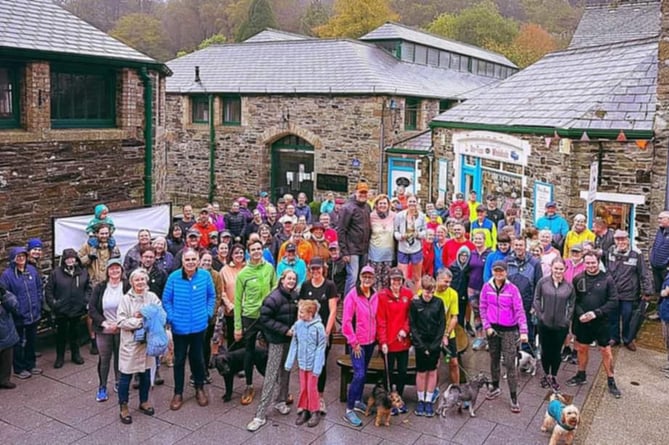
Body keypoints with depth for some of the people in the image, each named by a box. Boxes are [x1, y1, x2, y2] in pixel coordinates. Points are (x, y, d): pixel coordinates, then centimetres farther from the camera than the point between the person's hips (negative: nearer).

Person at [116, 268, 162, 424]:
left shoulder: (152, 297, 1)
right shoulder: (125, 299, -6)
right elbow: (120, 322, -13)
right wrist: (140, 321, -17)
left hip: (148, 341, 3)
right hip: (130, 342, -3)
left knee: (146, 373, 15)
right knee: (126, 376, 4)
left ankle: (144, 401, 33)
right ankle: (124, 407, 17)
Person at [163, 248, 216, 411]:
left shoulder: (205, 275, -8)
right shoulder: (174, 277, -12)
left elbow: (212, 296, 6)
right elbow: (166, 300, -2)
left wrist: (208, 313, -1)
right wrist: (171, 317, -8)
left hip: (199, 325, 1)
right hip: (179, 326, -1)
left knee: (197, 357, 15)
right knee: (179, 360, 10)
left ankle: (200, 389, 33)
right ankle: (178, 393, 24)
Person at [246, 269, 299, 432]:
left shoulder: (294, 296, 4)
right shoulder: (274, 297, -17)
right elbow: (264, 318, -19)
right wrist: (284, 330, -20)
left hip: (289, 339, 7)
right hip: (276, 340, -7)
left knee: (285, 371, 15)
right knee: (271, 375, -7)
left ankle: (281, 401, 34)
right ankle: (260, 414, -2)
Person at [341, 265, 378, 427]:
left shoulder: (375, 296, 3)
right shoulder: (352, 295, -14)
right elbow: (346, 321, -14)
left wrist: (377, 337, 7)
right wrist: (353, 342, -12)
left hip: (370, 341, 6)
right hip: (357, 342, -6)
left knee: (364, 373, 16)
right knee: (359, 374, -11)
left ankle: (358, 401, 33)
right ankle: (349, 410, -2)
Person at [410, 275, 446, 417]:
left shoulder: (439, 303, -2)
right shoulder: (415, 303, -6)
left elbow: (442, 324, 0)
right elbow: (412, 325, -5)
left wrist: (435, 344, -7)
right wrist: (421, 345, -10)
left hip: (435, 343, 1)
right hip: (420, 343, -1)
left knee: (432, 372, 9)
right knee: (421, 373, 6)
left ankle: (429, 401, 20)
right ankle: (421, 400, 20)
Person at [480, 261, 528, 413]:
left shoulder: (512, 289, -11)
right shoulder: (487, 287, -3)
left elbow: (519, 310, -14)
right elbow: (483, 308, 3)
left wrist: (523, 331, -22)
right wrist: (487, 326, -5)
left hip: (509, 330, -3)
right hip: (493, 329, 3)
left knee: (510, 363, -3)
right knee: (494, 359, 18)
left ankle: (514, 398, 5)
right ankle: (495, 387, 38)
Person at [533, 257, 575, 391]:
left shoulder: (569, 285, -3)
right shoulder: (543, 282, -7)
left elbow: (571, 304, 5)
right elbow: (537, 299, -1)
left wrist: (568, 319, 0)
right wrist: (539, 314, -5)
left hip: (561, 325, 0)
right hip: (544, 324, 0)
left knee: (557, 352, 10)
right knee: (545, 350, 12)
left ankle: (554, 377, 28)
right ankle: (546, 374, 32)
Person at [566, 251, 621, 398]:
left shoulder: (607, 279, -8)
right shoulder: (578, 279, -2)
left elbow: (613, 300, -9)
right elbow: (574, 300, 1)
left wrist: (596, 313, -17)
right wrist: (580, 314, -14)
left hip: (601, 322, -2)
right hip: (582, 321, 3)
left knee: (606, 351, 4)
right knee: (582, 348, 16)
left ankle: (611, 381, 19)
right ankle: (581, 376, 33)